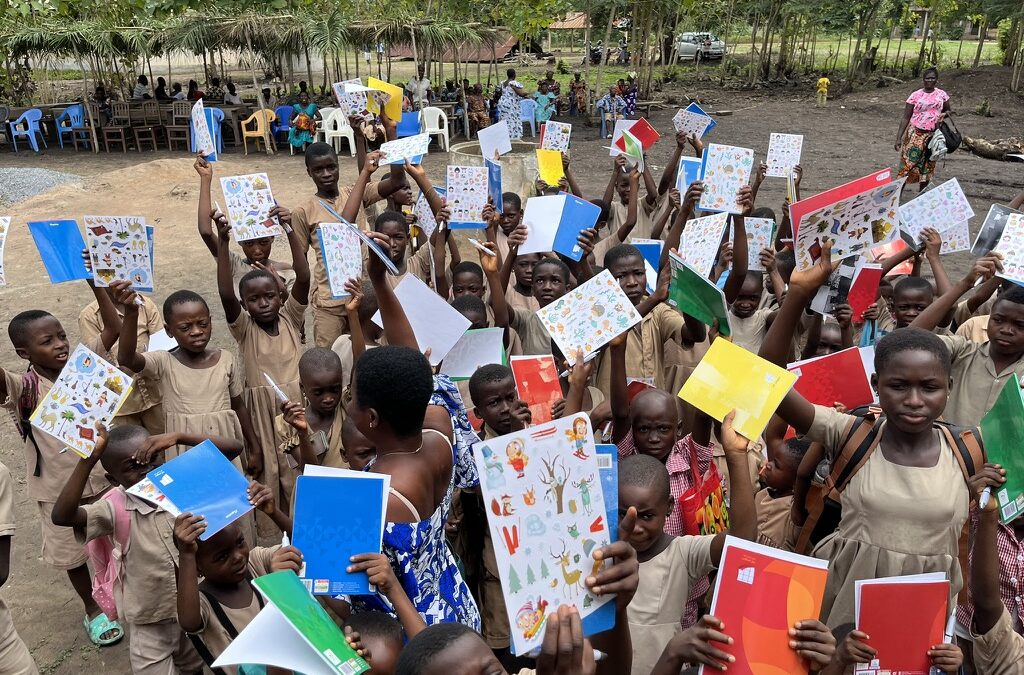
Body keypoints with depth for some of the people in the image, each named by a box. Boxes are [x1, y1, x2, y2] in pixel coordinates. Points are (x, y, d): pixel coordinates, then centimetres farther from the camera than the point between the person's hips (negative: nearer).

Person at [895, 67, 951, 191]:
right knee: (908, 163, -8)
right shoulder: (915, 95, -2)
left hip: (932, 135, 2)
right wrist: (899, 137, -11)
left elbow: (948, 111, 19)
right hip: (915, 134, -2)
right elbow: (906, 118, -3)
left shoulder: (942, 94, 6)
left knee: (927, 166, 7)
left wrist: (946, 114, -7)